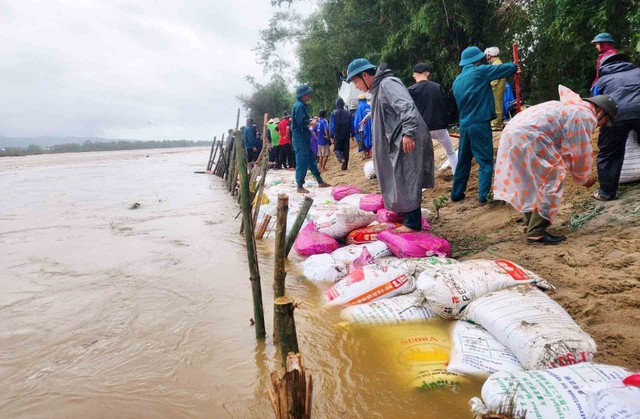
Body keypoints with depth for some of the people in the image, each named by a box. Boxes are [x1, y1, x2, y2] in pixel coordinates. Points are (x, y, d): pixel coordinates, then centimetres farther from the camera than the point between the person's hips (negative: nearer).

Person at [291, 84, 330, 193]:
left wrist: (310, 121, 2)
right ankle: (300, 187, 0)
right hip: (300, 138, -10)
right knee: (302, 162, -6)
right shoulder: (299, 106, -15)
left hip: (304, 138, 10)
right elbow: (302, 123, -22)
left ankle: (320, 182, 22)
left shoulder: (302, 105, 16)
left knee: (311, 160, 14)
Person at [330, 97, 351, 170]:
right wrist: (352, 134, 13)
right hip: (346, 135, 3)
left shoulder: (333, 113, -6)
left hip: (337, 135, -3)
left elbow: (331, 125, -7)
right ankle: (345, 166, 10)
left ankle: (342, 159, -22)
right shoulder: (348, 113, 3)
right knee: (346, 150, 9)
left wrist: (331, 136, -3)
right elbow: (351, 125, 6)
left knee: (337, 149, 7)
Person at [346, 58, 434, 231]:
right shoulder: (378, 88, 18)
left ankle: (413, 222, 0)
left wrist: (408, 133, -32)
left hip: (407, 140, -10)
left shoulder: (387, 83, -14)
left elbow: (406, 106, -26)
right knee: (399, 179, 17)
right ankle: (402, 210, 31)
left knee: (407, 180, -7)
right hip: (397, 140, 10)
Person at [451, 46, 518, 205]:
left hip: (464, 125, 7)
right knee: (485, 161, -1)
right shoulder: (479, 71, -6)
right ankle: (484, 196, -5)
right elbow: (505, 69, 1)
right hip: (480, 124, -6)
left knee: (463, 160, 14)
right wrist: (514, 66, 21)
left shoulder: (457, 81, 13)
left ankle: (457, 193, 18)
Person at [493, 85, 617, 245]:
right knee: (551, 183, -3)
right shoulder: (586, 117, -2)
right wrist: (584, 178, 15)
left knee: (530, 183, 22)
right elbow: (582, 152, -2)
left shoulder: (575, 105, 26)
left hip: (513, 133, 10)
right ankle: (536, 233, -3)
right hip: (529, 139, -10)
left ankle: (530, 224, 31)